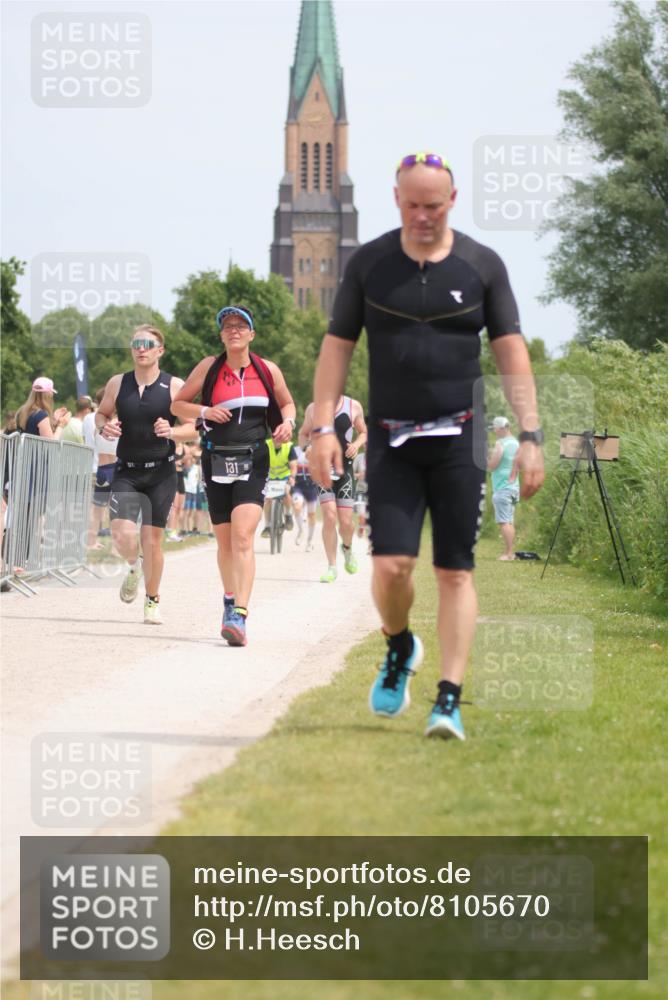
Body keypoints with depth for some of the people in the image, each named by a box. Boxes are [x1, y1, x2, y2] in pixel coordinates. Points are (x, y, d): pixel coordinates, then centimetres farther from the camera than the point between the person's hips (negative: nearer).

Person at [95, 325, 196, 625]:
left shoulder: (174, 386, -3)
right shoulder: (117, 384, 4)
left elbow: (191, 428, -1)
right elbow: (101, 413, 18)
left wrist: (171, 431, -22)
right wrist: (104, 427, -5)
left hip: (161, 472, -1)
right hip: (126, 471, 1)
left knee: (152, 538, -1)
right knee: (122, 534, -15)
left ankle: (152, 600, 19)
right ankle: (133, 566, 21)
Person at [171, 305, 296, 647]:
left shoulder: (268, 371, 3)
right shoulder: (209, 368, 1)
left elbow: (286, 403, 20)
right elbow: (178, 405, 8)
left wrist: (287, 422, -1)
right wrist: (204, 411, -11)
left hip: (253, 461, -2)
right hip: (217, 461, 2)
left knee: (243, 536, -18)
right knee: (225, 541, 11)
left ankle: (239, 616, -27)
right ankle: (230, 601, 35)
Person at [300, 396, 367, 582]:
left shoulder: (354, 407, 2)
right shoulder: (313, 409, 3)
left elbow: (364, 432, 15)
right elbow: (303, 434, 16)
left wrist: (357, 444, -7)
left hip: (344, 468, 1)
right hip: (322, 467, -1)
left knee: (346, 521, -3)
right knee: (329, 517, -14)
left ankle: (347, 547, 32)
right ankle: (332, 567, -3)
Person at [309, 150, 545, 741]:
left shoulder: (482, 266, 3)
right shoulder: (368, 264, 5)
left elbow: (511, 353, 4)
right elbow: (337, 346, 7)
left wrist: (530, 435, -4)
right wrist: (323, 427, -2)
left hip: (460, 437, 0)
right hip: (391, 438, 0)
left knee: (455, 572, -4)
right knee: (391, 565, -11)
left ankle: (450, 700, -2)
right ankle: (399, 648, 20)